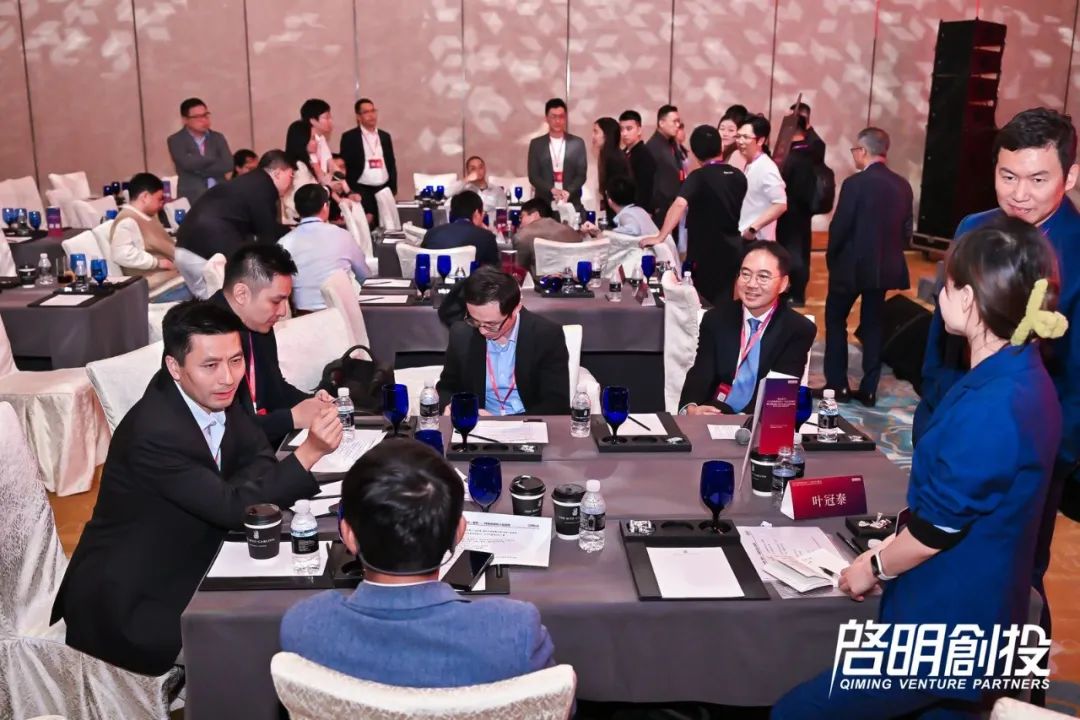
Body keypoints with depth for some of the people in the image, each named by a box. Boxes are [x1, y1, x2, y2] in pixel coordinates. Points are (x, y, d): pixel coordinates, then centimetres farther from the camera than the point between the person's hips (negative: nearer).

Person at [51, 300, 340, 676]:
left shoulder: (209, 394, -7)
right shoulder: (156, 433, -30)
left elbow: (259, 456, 0)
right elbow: (234, 509, -28)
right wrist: (310, 450, -37)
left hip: (181, 569, 8)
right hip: (122, 605, -8)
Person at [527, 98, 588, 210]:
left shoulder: (577, 143, 7)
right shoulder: (536, 144, 8)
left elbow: (581, 174, 4)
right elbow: (533, 176, 2)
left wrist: (568, 192, -14)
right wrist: (552, 190, -14)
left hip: (571, 203, 0)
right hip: (544, 203, 0)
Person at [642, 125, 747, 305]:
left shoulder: (699, 176, -15)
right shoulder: (739, 176, 4)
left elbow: (680, 204, -30)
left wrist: (660, 237, -32)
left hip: (706, 251, -5)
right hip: (732, 249, 6)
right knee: (724, 301, 15)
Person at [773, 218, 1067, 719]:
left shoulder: (989, 407, -28)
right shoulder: (1024, 376, 3)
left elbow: (938, 530, -19)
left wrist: (875, 568, -2)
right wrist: (893, 549, 13)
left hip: (944, 628, -9)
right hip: (972, 620, 10)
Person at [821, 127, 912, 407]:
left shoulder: (856, 183, -16)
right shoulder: (903, 186, 1)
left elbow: (839, 227, -14)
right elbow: (906, 230, 5)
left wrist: (832, 257, 2)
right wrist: (890, 254, 18)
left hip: (852, 265, -5)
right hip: (885, 266, 5)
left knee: (835, 321, 10)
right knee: (874, 325, 13)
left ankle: (837, 385, 9)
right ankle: (868, 389, 15)